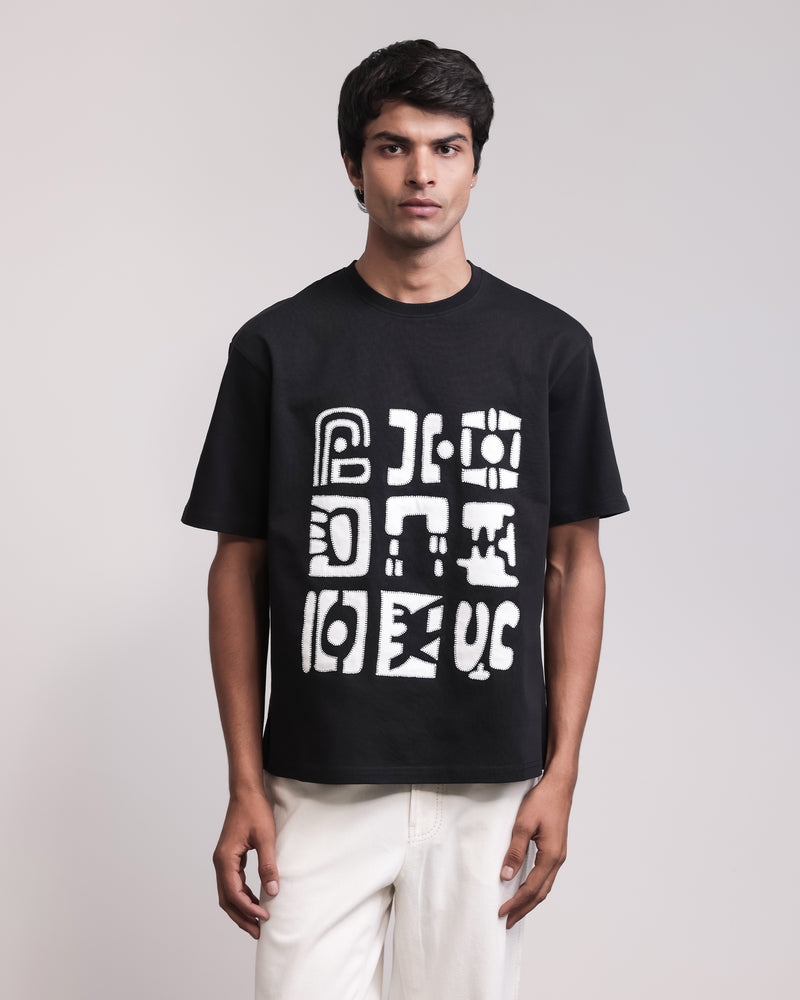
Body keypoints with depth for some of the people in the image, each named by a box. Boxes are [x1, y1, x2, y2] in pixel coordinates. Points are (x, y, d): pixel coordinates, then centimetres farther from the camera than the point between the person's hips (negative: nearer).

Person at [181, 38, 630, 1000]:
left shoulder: (549, 345, 3)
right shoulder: (276, 345, 1)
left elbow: (574, 562, 6)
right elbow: (238, 568, 4)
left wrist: (561, 772, -1)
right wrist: (244, 785, -1)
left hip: (490, 788, 1)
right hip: (320, 786, 0)